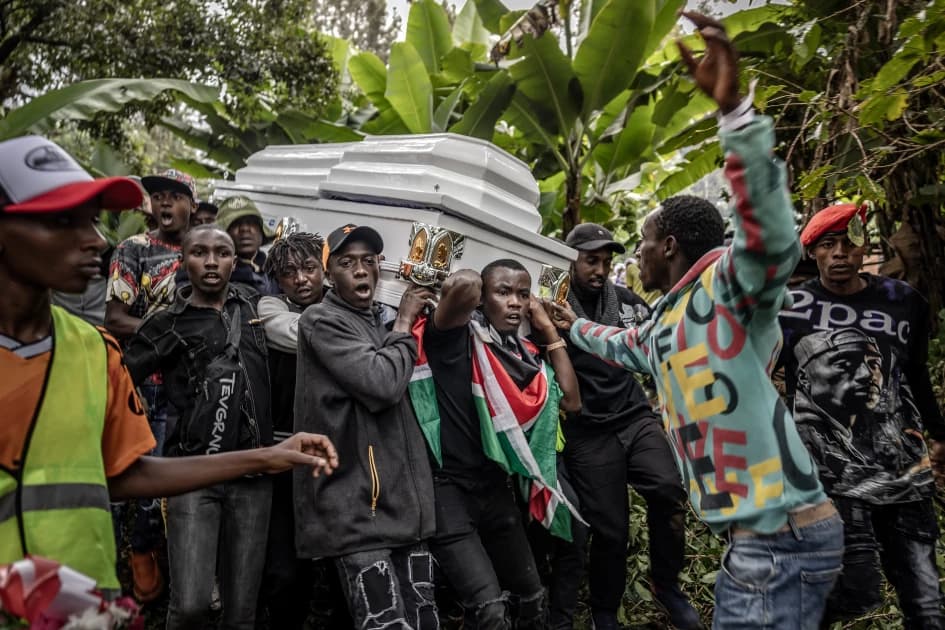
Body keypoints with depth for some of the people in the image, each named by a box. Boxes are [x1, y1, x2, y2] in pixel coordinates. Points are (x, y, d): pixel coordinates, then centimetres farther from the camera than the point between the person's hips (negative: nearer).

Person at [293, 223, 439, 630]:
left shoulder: (380, 322, 17)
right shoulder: (321, 320, -6)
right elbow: (382, 384, -19)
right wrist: (404, 323, -5)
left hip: (405, 501, 8)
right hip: (355, 508, -7)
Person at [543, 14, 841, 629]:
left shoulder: (724, 285, -9)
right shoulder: (665, 323, 18)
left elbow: (773, 236, -31)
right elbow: (621, 345, 40)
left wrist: (735, 108, -39)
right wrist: (574, 325, 57)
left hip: (783, 534, -9)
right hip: (752, 533, 9)